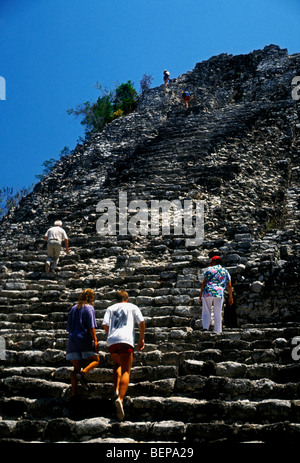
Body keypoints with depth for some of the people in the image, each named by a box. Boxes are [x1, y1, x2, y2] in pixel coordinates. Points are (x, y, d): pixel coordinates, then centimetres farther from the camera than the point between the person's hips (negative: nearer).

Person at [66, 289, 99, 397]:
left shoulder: (73, 308, 16)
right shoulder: (89, 308, -1)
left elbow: (68, 327, 18)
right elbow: (91, 327, -11)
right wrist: (95, 341, -13)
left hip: (72, 340, 6)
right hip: (85, 339, -5)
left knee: (76, 367, 5)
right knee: (95, 360, 10)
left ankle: (73, 393, -3)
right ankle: (83, 373, -17)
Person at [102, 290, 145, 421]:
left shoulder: (110, 308, 21)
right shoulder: (132, 307, 18)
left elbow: (105, 325, 8)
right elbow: (141, 322, 6)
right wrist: (142, 339, 14)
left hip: (111, 341, 3)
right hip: (126, 341, -3)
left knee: (117, 364, 27)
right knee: (125, 371, -5)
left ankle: (116, 390, 8)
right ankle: (120, 399, -24)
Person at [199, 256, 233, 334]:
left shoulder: (209, 269, 7)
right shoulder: (225, 271, 13)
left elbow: (204, 282, 0)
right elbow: (229, 285, 10)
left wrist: (201, 293, 5)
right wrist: (231, 297, 16)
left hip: (207, 292, -1)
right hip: (219, 294, 1)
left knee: (206, 312, 4)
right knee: (218, 314, 6)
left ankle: (205, 328, -13)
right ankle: (217, 332, 3)